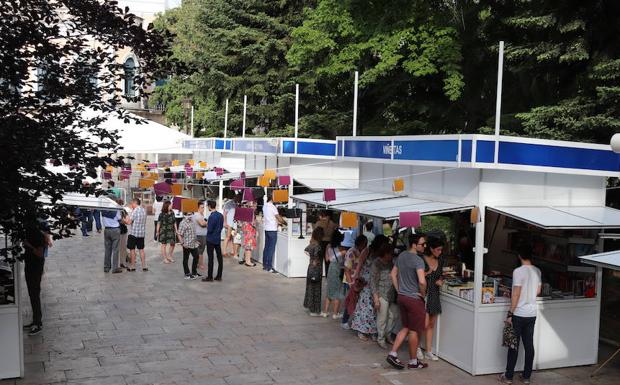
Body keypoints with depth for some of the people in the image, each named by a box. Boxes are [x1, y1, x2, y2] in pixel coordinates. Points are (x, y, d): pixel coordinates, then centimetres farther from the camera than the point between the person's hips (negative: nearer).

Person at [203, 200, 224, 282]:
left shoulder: (211, 217, -20)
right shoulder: (220, 215, 4)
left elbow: (209, 230, -19)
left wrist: (207, 225, -1)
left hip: (211, 240, -7)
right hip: (218, 239, 7)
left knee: (210, 258, -1)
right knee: (219, 257, 8)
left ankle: (210, 277, 5)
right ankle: (219, 276, 14)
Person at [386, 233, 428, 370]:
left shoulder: (401, 256, 7)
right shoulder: (418, 260, -19)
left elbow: (393, 274, 15)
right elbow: (422, 281, -29)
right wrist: (423, 294, -10)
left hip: (402, 297, 8)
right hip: (414, 299, -8)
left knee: (406, 328, 18)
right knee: (415, 330, 5)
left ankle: (392, 354, 11)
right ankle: (413, 361, 15)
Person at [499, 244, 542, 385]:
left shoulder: (518, 271, -16)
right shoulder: (537, 271, 4)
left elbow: (516, 294, -17)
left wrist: (510, 314, -11)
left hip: (519, 314, -6)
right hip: (532, 314, 6)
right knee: (529, 345, 10)